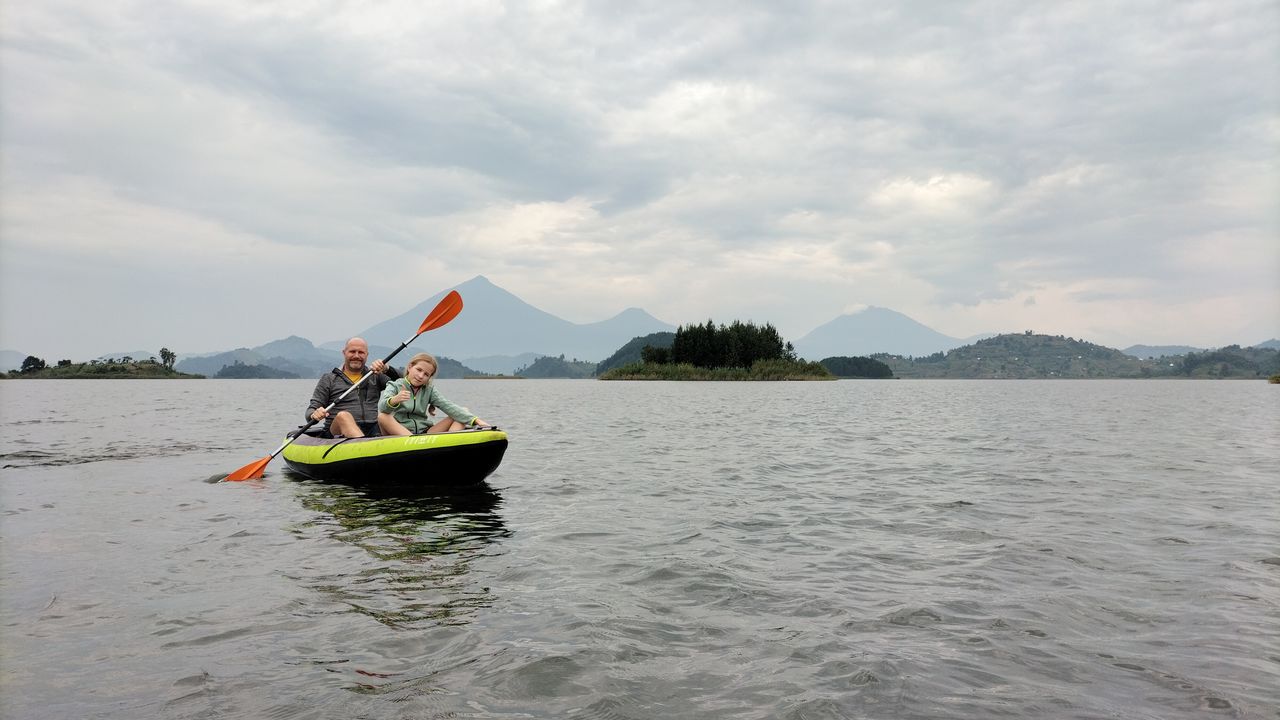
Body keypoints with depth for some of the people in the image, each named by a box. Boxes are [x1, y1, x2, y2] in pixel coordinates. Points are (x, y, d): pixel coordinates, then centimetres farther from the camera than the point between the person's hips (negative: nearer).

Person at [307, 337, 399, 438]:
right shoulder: (329, 379, 15)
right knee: (343, 416, -34)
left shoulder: (375, 375, 21)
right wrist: (314, 415, -16)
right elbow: (311, 410, 9)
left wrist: (386, 369, -13)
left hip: (373, 430, 3)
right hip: (338, 432, -3)